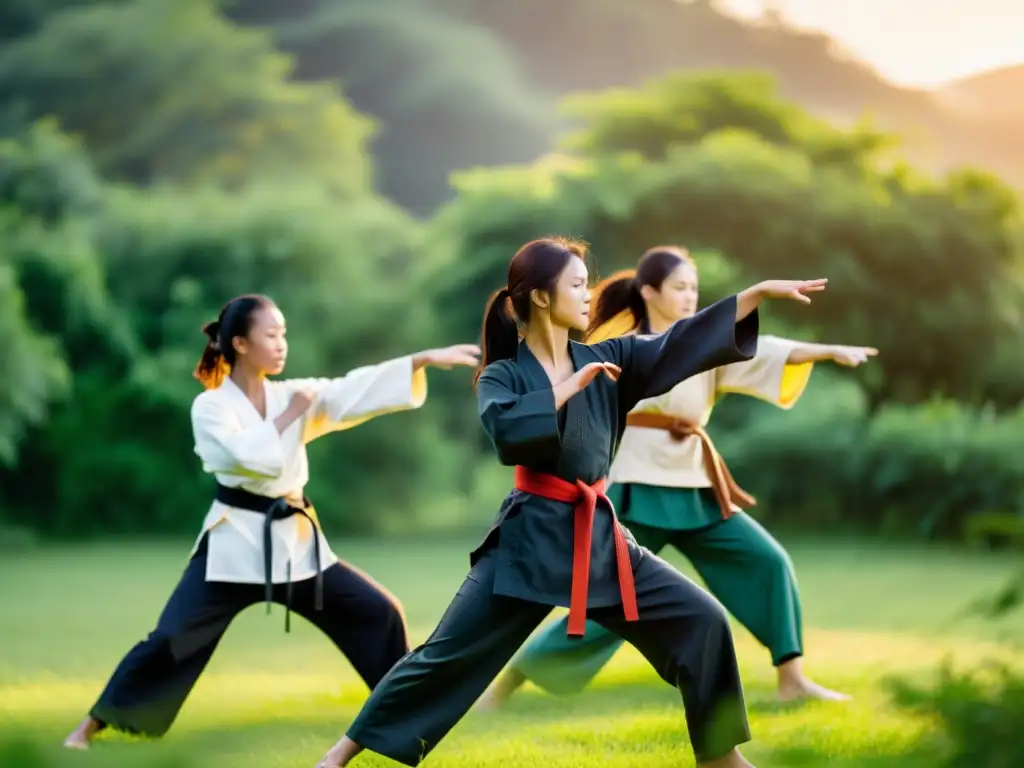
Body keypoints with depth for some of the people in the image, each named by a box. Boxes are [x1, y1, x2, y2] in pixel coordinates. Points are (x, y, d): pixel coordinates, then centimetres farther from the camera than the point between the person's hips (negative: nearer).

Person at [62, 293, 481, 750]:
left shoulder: (294, 395, 5)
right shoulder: (210, 406, -7)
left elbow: (357, 391, -5)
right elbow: (252, 456, -23)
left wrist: (425, 359, -14)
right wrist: (289, 415, -11)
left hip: (296, 543, 5)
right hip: (235, 544, -5)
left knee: (377, 614, 3)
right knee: (172, 639, -9)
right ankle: (92, 725, 3)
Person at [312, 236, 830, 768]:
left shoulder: (607, 360, 6)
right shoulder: (503, 377, -5)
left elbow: (683, 342, -1)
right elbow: (506, 432, -26)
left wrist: (762, 291, -8)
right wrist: (568, 387, -22)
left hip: (600, 536, 5)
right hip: (530, 537, -4)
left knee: (701, 621, -3)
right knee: (449, 654, -3)